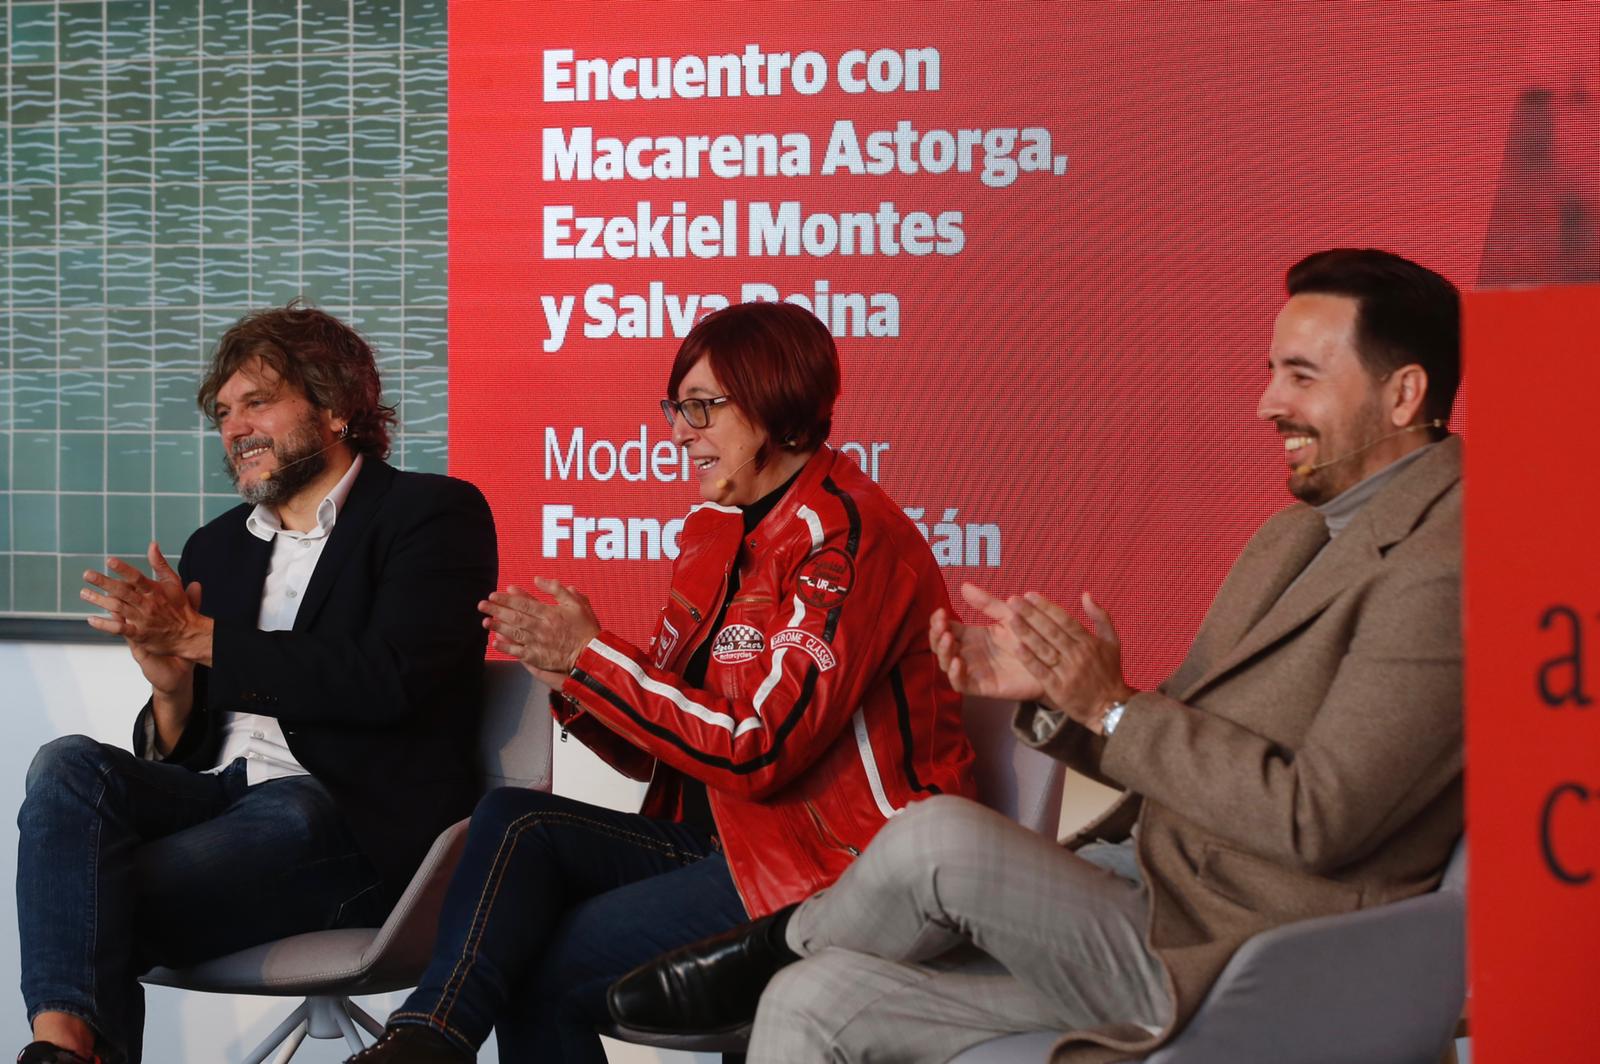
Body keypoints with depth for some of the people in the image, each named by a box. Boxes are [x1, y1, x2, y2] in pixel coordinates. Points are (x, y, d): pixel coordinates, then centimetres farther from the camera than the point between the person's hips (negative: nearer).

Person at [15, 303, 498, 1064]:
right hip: (215, 795, 6)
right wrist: (172, 687, -4)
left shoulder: (435, 512, 5)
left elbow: (389, 680, -13)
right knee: (69, 766, -28)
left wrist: (202, 638, -7)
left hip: (356, 819, -6)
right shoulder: (216, 548, 25)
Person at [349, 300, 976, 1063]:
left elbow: (755, 747, -21)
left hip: (841, 862, -8)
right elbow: (657, 751, 15)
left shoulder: (847, 536, -14)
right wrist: (567, 674, -6)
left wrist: (593, 654, -14)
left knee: (546, 975, -23)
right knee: (515, 820, -15)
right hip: (725, 841, 8)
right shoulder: (718, 535, 14)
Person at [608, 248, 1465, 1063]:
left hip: (1205, 962, -9)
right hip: (1137, 898, 9)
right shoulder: (1293, 537, 19)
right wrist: (1049, 693, -1)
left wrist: (1110, 708, -15)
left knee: (940, 838, -25)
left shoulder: (1441, 570, -15)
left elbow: (1317, 818, -22)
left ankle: (777, 945, 7)